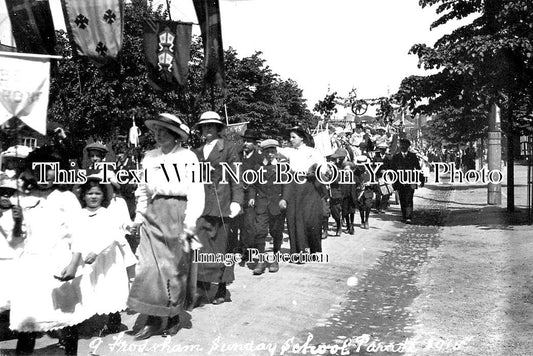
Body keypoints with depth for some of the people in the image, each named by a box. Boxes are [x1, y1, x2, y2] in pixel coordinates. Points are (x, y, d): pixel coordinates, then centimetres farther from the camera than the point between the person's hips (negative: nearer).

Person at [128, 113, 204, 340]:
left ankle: (174, 317, 20)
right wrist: (139, 217, 9)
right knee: (148, 268, -3)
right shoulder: (149, 157, 13)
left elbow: (195, 191, -6)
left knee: (175, 268, 4)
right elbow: (143, 190, 17)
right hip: (154, 215, 4)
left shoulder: (187, 157, -1)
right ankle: (153, 320, 6)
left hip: (178, 213, -4)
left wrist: (190, 221, -14)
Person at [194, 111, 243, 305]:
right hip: (201, 203, 4)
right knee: (200, 243, -6)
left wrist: (236, 201, -14)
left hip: (220, 201, -4)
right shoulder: (198, 152, 17)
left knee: (220, 244, 3)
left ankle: (222, 289, 15)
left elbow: (236, 176, -4)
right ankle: (202, 285, 2)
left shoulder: (229, 148, 3)